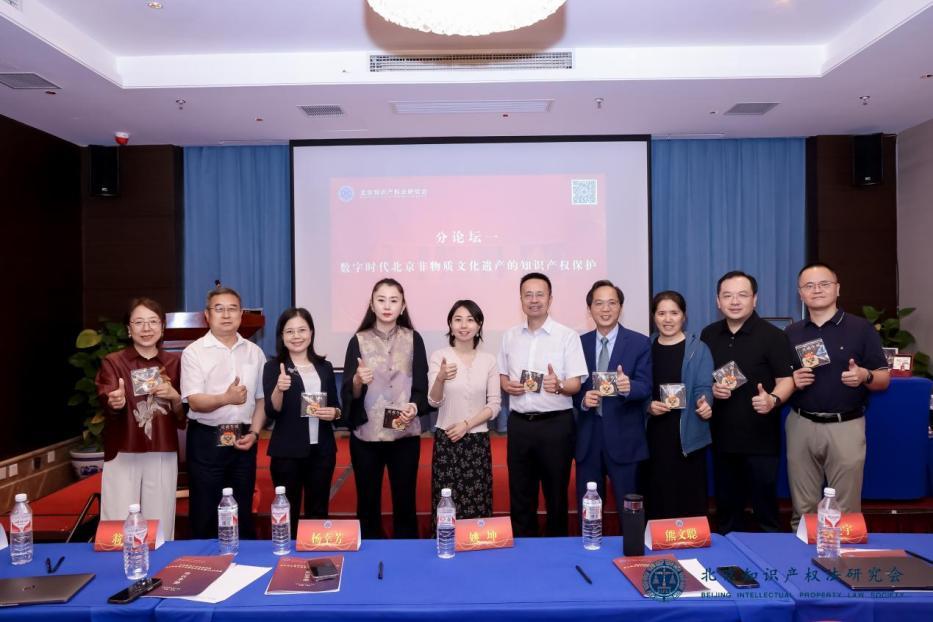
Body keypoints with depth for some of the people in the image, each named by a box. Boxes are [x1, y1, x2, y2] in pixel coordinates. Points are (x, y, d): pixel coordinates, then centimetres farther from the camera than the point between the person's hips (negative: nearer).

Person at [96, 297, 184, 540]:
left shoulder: (174, 363, 8)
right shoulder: (113, 362, 2)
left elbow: (184, 416, 9)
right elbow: (106, 402, -17)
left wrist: (174, 396, -11)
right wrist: (115, 402, -39)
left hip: (162, 456, 2)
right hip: (122, 456, -1)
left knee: (160, 528, 5)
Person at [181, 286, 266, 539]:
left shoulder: (254, 352, 6)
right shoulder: (194, 352, -5)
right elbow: (195, 402, -14)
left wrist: (254, 432, -3)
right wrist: (226, 398, -33)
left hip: (243, 439, 3)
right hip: (206, 439, -3)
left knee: (243, 510, 13)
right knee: (204, 512, 6)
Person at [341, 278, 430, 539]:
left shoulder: (413, 339, 2)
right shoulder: (359, 341, 1)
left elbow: (422, 387, 2)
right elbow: (347, 393, -3)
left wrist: (414, 407, -17)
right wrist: (358, 381, -23)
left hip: (405, 434, 0)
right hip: (366, 434, 0)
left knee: (405, 502, 8)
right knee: (367, 503, 9)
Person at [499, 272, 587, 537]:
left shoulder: (567, 336, -5)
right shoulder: (510, 336, 8)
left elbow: (576, 384, -7)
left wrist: (558, 385, -28)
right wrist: (507, 385, -6)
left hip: (555, 423, -3)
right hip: (519, 423, 4)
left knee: (556, 493, 9)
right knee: (519, 494, 12)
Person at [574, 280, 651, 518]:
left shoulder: (640, 343, -2)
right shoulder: (579, 343, 6)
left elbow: (646, 387, -9)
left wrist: (628, 387, -30)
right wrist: (583, 399, -14)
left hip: (624, 437, -2)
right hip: (587, 437, 3)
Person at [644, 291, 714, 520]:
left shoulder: (698, 349, 2)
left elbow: (704, 387, -6)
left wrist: (704, 404, -27)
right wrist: (647, 406, -11)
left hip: (687, 434, -2)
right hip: (654, 434, 2)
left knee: (690, 495, 0)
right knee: (656, 494, 5)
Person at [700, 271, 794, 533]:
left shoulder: (773, 336, -7)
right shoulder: (708, 335, 7)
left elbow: (786, 379, -10)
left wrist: (773, 400, -30)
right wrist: (710, 388, -7)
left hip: (760, 436, -4)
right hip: (722, 435, 5)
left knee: (765, 503, 4)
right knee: (726, 505, 16)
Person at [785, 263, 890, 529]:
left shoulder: (861, 328, 1)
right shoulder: (791, 333, 9)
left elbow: (884, 379, 2)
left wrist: (865, 376, -19)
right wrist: (792, 381, -9)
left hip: (845, 426, -2)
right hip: (801, 425, 2)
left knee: (845, 512, 4)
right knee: (803, 510, 9)